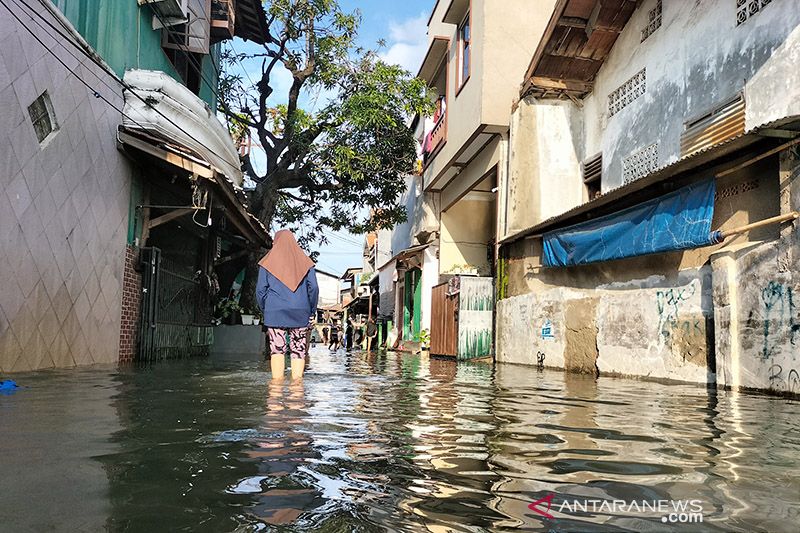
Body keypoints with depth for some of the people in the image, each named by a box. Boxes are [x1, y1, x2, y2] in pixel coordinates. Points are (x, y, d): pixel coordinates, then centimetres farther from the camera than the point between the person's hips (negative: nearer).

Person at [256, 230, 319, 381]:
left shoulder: (268, 261, 5)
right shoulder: (304, 261, 8)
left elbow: (260, 290, 3)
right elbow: (313, 288, 2)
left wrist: (264, 309, 15)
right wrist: (312, 311, 11)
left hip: (275, 313, -1)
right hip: (300, 313, 1)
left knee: (277, 350, -1)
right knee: (298, 351, 4)